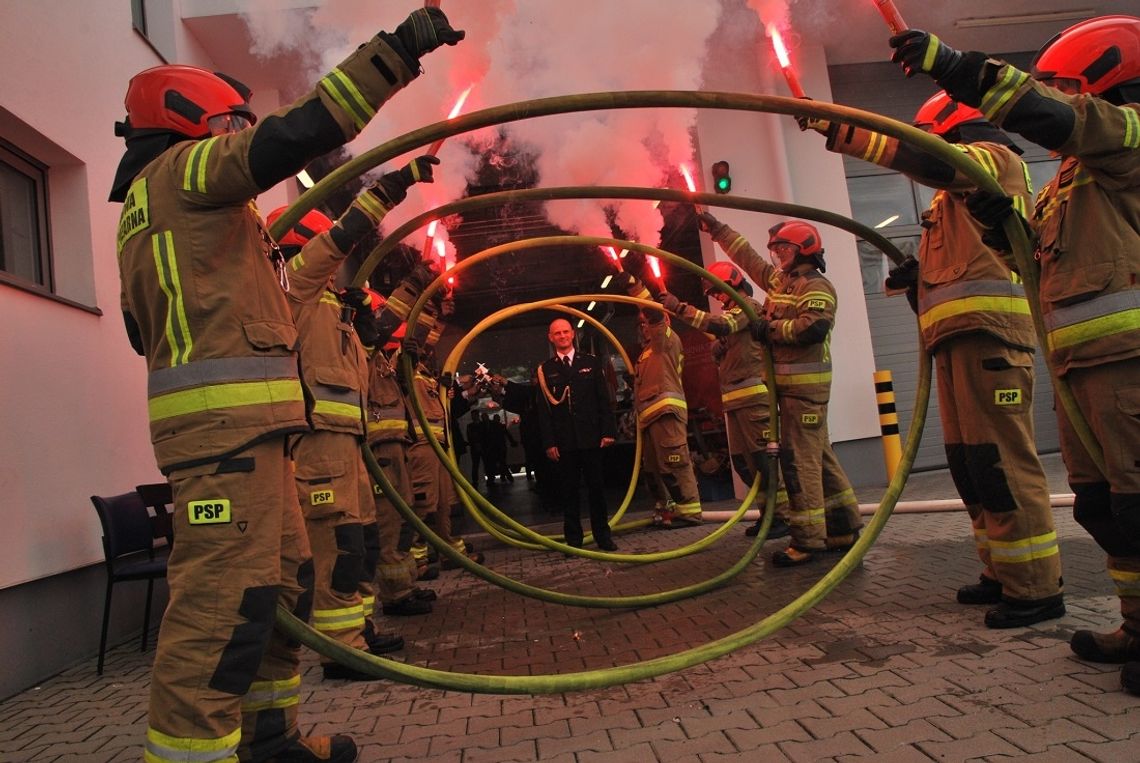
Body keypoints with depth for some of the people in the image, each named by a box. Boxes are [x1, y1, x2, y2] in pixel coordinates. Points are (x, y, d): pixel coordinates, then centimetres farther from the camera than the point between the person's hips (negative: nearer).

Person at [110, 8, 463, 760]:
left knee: (283, 578, 15)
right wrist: (397, 48, -13)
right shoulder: (183, 168, 0)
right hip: (225, 416, -10)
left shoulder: (151, 206, 29)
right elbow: (297, 133, -16)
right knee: (226, 593, -12)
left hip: (239, 418, 10)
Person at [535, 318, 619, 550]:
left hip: (591, 438, 1)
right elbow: (544, 408, 2)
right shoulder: (545, 369, 7)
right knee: (568, 492, 4)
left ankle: (603, 536, 18)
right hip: (563, 442, 0)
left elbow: (604, 399, 7)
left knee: (596, 488, 6)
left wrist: (608, 431, -2)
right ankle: (574, 540, 13)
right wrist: (548, 442, -5)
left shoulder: (591, 363, 10)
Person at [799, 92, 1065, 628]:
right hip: (959, 337, 10)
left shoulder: (995, 158, 2)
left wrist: (835, 128, -17)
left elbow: (920, 156, -16)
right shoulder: (955, 193, 29)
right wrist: (915, 279, 14)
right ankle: (1003, 572, 19)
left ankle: (1035, 587, -4)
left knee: (1000, 460, -10)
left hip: (990, 331, -10)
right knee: (968, 462, 10)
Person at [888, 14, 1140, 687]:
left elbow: (1050, 117, -21)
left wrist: (955, 66, -22)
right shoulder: (1070, 175, 25)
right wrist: (999, 217, 9)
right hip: (1081, 358, 10)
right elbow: (1042, 255, 26)